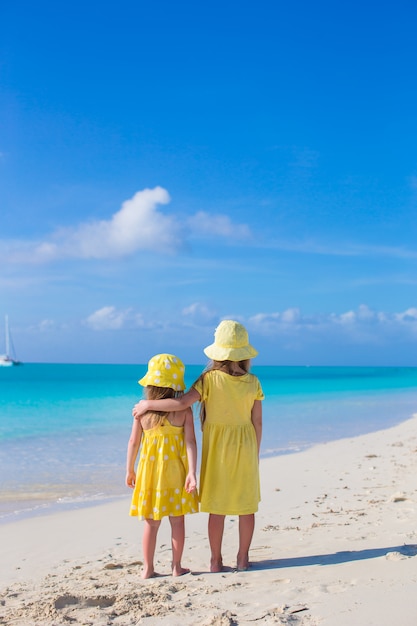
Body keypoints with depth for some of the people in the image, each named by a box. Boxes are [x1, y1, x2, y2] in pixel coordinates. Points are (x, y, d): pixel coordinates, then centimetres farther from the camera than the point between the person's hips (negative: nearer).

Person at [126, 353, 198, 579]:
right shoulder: (184, 410, -9)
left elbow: (133, 442, -1)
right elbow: (190, 442, -15)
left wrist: (129, 470, 10)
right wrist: (192, 473, -16)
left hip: (150, 470, 1)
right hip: (175, 471, -1)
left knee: (151, 522, 11)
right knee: (177, 520, 11)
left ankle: (148, 568, 16)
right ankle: (177, 567, 18)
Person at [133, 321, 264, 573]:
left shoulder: (209, 379, -13)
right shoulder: (253, 382, -5)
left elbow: (182, 403, -24)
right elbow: (257, 422, -2)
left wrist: (148, 404, -13)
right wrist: (256, 452, 11)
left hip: (217, 449, -1)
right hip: (245, 448, 2)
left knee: (217, 507, 7)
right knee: (247, 506, 11)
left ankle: (216, 560, 15)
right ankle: (243, 558, 18)